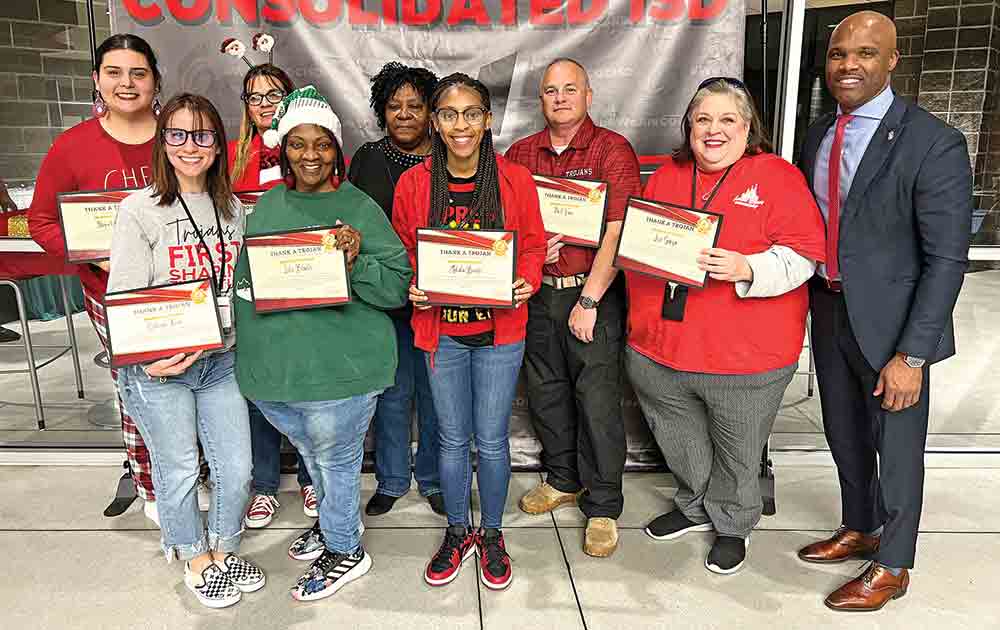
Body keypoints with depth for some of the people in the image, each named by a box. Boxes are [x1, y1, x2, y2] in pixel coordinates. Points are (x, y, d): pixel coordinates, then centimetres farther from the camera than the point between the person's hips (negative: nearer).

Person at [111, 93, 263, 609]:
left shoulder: (232, 209, 7)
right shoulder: (140, 210, -8)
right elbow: (123, 298, -11)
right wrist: (147, 359, -22)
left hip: (222, 360, 4)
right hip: (158, 371, -4)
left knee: (236, 468, 9)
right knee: (178, 472, 9)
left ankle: (223, 550, 35)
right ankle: (196, 561, 33)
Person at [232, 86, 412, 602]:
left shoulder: (360, 208, -11)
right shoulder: (268, 203, 7)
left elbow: (398, 287, -13)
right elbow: (244, 274, 18)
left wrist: (356, 262, -29)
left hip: (338, 370, -6)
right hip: (270, 367, 6)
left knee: (335, 458, 12)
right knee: (310, 451, 25)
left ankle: (344, 549, 35)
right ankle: (334, 520, 51)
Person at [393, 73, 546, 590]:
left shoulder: (515, 179, -4)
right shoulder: (413, 183, -2)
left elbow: (532, 246, 3)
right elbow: (403, 252, 8)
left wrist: (526, 283, -16)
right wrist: (412, 288, -10)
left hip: (500, 332, -1)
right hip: (441, 330, 1)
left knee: (491, 439, 9)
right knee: (452, 438, 13)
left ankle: (492, 535, 32)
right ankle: (457, 533, 35)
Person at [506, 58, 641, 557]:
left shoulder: (613, 150, -5)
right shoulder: (520, 154, 9)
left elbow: (618, 232, -12)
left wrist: (589, 299, -15)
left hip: (592, 293, -5)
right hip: (536, 292, 5)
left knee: (598, 400, -1)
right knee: (545, 392, 14)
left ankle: (603, 507, 15)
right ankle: (564, 479, 35)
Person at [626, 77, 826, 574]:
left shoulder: (777, 177, -5)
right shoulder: (666, 177, 10)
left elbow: (802, 255, -11)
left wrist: (746, 269, -27)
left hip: (743, 356, -4)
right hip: (658, 348, 5)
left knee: (736, 454, 14)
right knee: (680, 446, 21)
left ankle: (733, 526, 39)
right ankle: (694, 509, 46)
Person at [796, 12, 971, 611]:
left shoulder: (932, 143, -16)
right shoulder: (819, 135, 4)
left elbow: (946, 258, -17)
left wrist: (912, 355, -19)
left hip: (889, 318, -6)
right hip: (829, 310, 6)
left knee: (896, 445, 10)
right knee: (844, 434, 21)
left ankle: (892, 566, 32)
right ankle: (859, 529, 45)